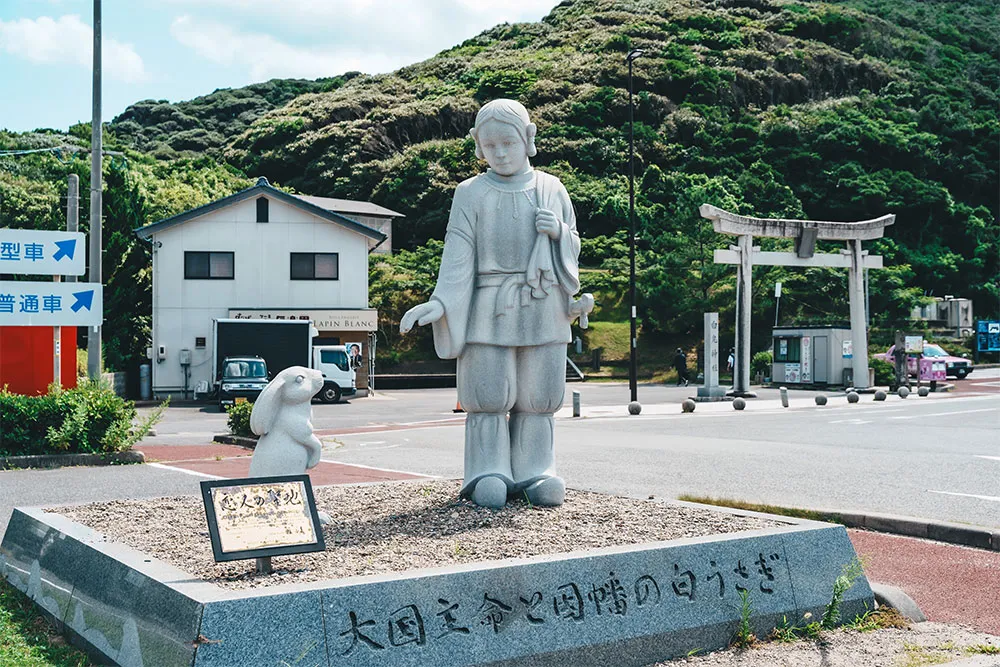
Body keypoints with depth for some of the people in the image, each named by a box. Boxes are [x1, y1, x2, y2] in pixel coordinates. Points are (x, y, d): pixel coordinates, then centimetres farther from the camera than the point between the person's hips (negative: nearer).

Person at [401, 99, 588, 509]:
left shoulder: (552, 190, 10)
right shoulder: (471, 194, 3)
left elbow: (573, 248, 15)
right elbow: (458, 253, -3)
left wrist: (558, 232, -8)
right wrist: (441, 302, -16)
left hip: (543, 312, 2)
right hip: (489, 312, -2)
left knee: (537, 398, 4)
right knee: (488, 397, -2)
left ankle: (534, 474, 13)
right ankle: (488, 476, 6)